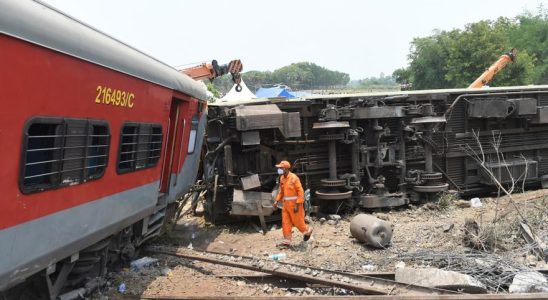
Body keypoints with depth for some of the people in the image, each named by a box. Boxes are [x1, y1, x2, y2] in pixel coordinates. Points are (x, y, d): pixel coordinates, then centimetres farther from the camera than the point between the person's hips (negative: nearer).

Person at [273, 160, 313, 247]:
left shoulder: (294, 178, -18)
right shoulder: (282, 178, 6)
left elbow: (300, 192, -18)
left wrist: (297, 205, -21)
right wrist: (277, 201, 9)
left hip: (295, 203, -7)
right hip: (286, 203, 7)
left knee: (297, 221, 4)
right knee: (285, 222, 3)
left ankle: (307, 230, 31)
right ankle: (287, 240, 8)